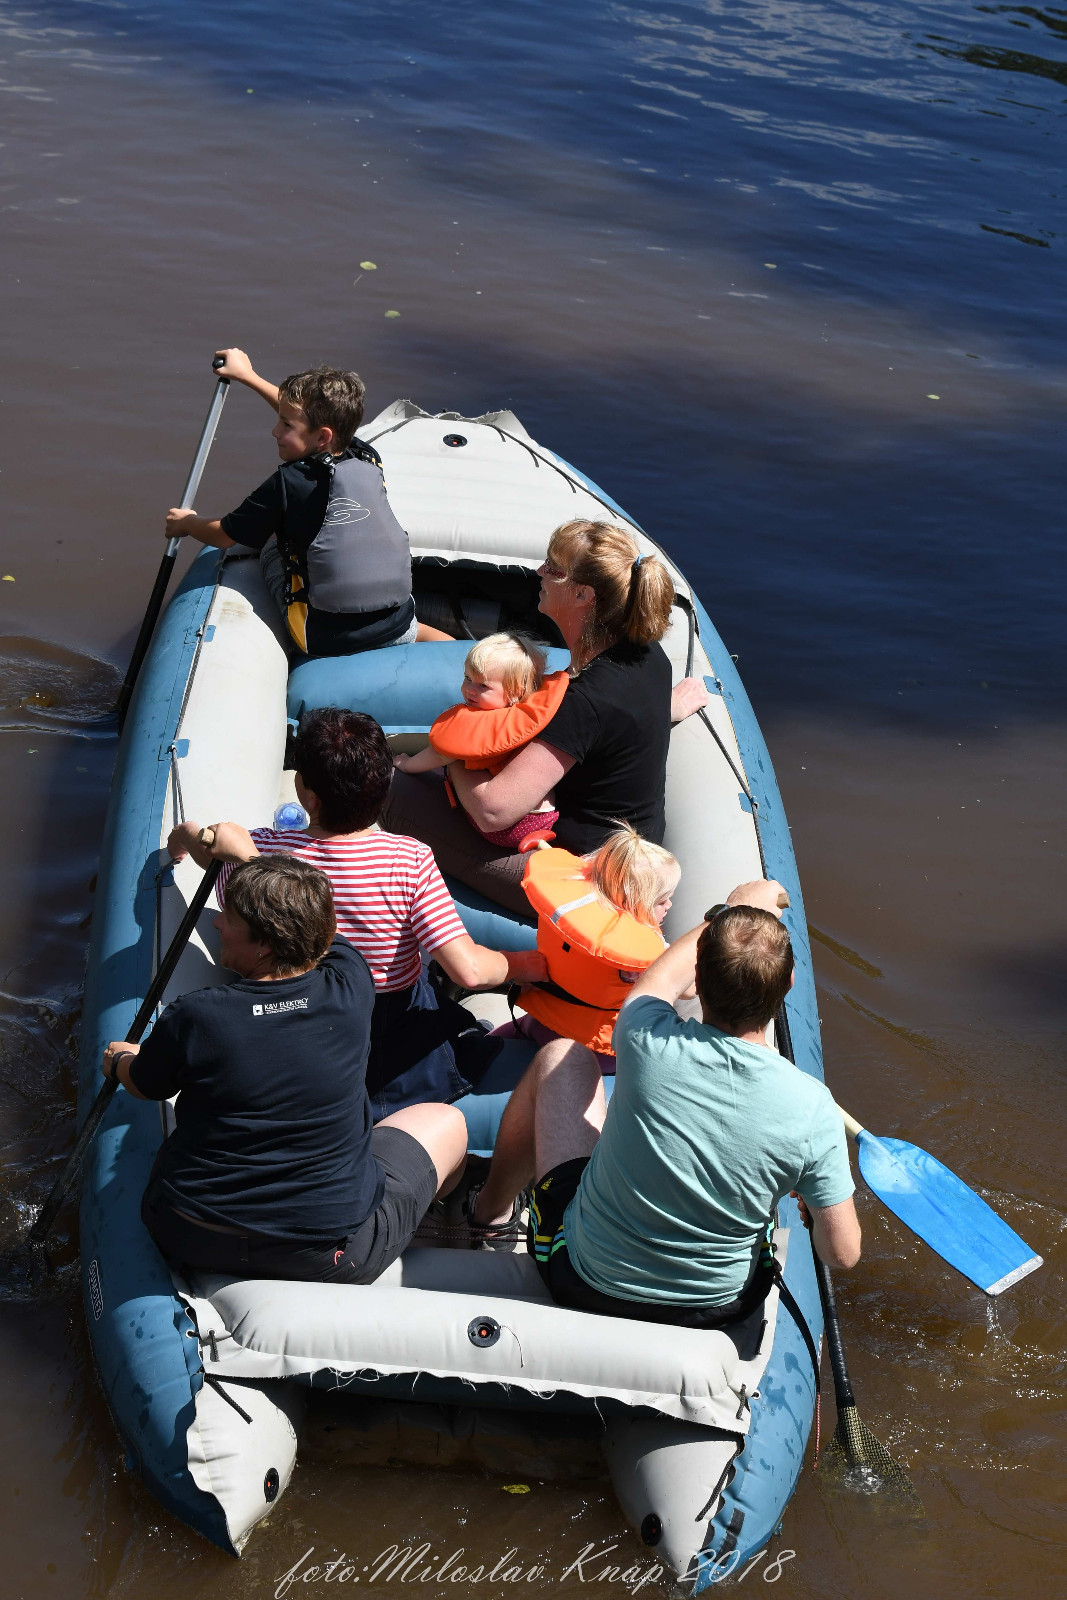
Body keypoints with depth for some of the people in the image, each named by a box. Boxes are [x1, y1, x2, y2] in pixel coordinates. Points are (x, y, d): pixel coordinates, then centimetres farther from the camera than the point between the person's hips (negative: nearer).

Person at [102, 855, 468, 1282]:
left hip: (190, 1245, 1)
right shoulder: (350, 989, -16)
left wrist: (118, 1060, 29)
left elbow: (144, 1085, 3)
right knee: (446, 1121, 19)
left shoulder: (192, 1018, -20)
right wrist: (244, 854, 21)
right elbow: (324, 932, 9)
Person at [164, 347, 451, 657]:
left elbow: (223, 536, 4)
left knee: (269, 540, 19)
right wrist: (248, 375, 34)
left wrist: (186, 523, 26)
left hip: (326, 640, -3)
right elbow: (305, 413, 22)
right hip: (398, 628, 3)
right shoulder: (368, 459, 3)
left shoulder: (288, 483, -11)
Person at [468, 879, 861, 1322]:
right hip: (719, 1307, 1)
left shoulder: (648, 1043, -26)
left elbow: (661, 979, 1)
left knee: (561, 1056, 15)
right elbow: (842, 1253, -14)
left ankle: (491, 1208, 38)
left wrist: (727, 912, 17)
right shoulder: (811, 1106, -26)